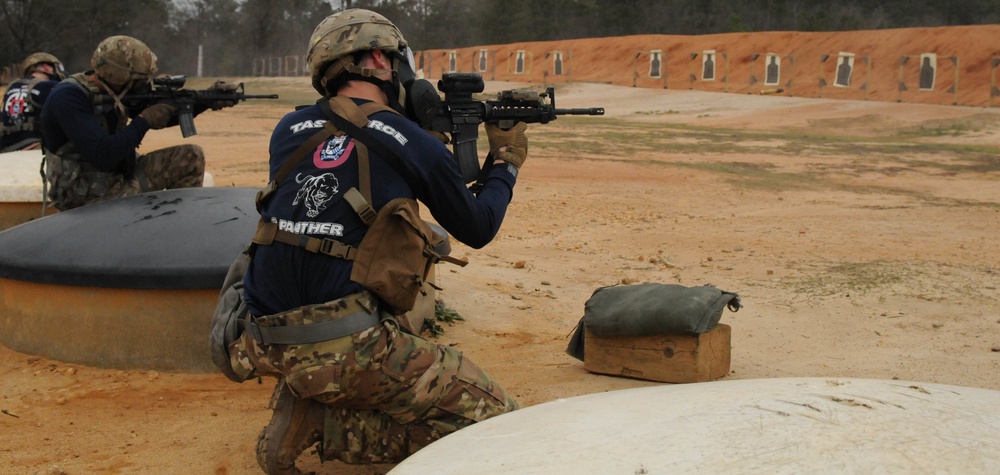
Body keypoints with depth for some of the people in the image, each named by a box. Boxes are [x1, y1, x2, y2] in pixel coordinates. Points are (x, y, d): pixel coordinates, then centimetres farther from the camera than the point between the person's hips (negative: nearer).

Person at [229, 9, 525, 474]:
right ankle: (320, 425, -6)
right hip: (345, 348, -7)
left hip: (268, 344, 7)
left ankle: (304, 406, 10)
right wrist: (507, 163, 28)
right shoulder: (414, 143, -4)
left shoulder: (290, 129, 10)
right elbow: (478, 229, 11)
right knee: (494, 417, 0)